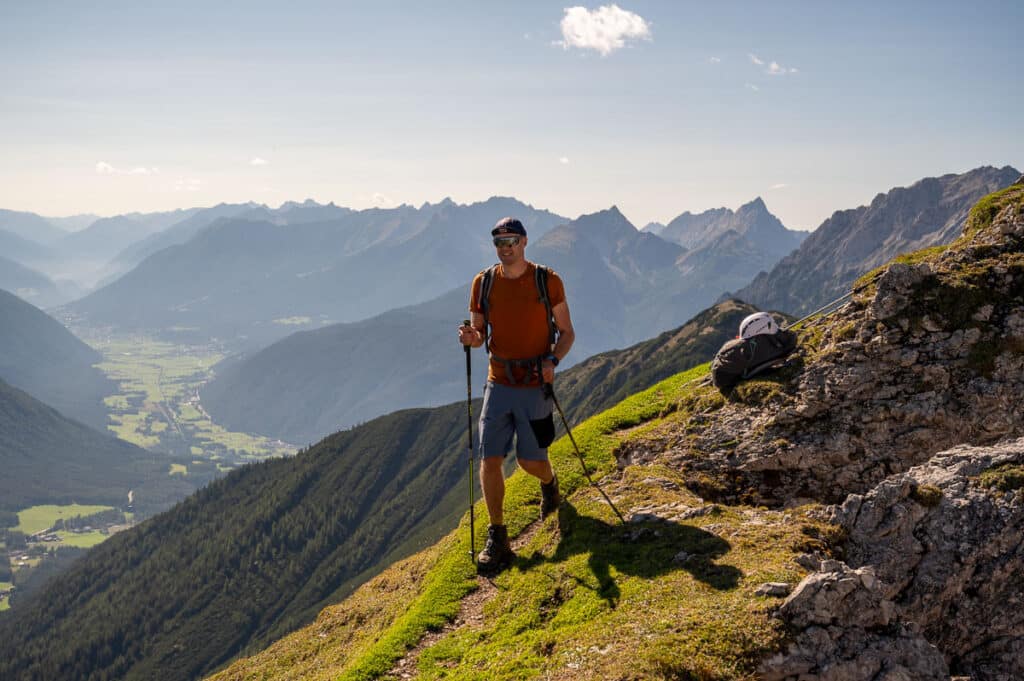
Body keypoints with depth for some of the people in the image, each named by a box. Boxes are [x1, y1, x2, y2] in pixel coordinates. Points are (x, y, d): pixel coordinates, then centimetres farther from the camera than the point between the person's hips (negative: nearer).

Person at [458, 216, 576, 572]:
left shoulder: (548, 281, -5)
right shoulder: (483, 283, 3)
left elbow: (567, 333, 1)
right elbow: (481, 334, 10)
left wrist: (552, 360, -18)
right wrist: (471, 337, -14)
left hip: (535, 385, -2)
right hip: (498, 383, 2)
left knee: (530, 460, 4)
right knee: (490, 459, -5)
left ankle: (549, 484, 42)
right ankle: (497, 538, 6)